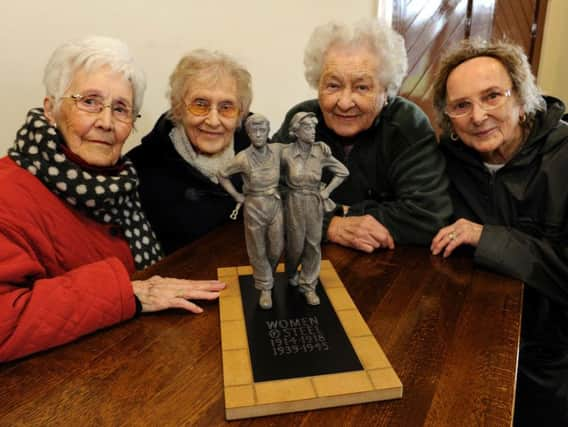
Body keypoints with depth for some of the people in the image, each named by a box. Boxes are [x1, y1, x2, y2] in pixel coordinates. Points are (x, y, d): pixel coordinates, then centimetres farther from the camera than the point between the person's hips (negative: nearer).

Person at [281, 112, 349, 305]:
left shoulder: (321, 153, -9)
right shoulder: (286, 154, -14)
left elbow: (343, 172, 1)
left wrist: (326, 191, -3)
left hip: (314, 203, 2)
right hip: (294, 203, -2)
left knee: (313, 245, 6)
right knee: (296, 245, 9)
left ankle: (308, 285, 22)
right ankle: (291, 273, 42)